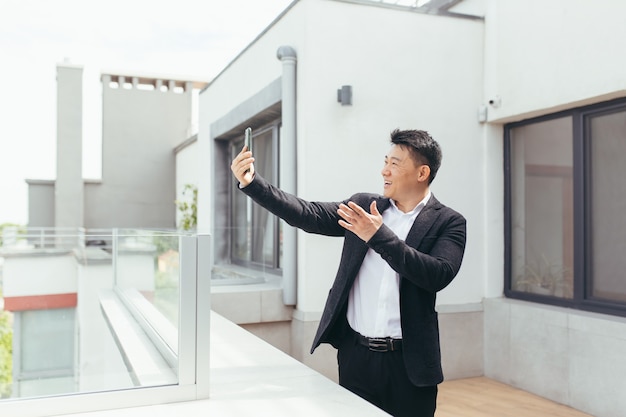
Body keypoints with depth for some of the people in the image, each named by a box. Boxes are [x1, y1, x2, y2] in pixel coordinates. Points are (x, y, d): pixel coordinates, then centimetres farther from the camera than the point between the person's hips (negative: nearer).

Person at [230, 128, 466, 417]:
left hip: (408, 362, -2)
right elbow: (308, 215, -2)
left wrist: (379, 235, -24)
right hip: (354, 354, 3)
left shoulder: (448, 223, -3)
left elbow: (438, 275, -18)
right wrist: (251, 182, -12)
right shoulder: (364, 206, 6)